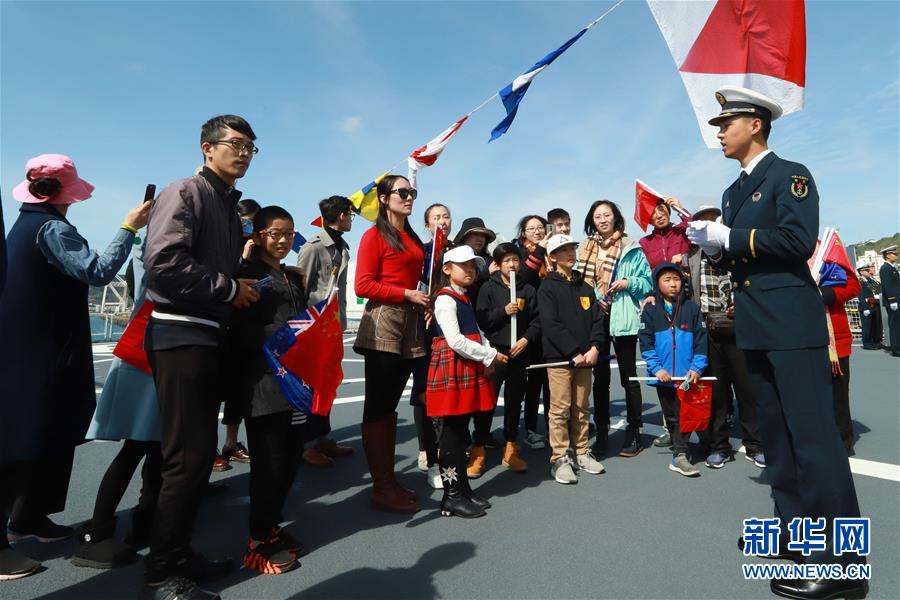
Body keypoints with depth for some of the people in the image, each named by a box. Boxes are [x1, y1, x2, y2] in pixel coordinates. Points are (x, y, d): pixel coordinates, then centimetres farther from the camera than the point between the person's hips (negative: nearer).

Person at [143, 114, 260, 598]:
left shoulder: (231, 207, 19)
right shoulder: (185, 194, -7)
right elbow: (163, 262, -22)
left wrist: (245, 284, 6)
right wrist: (230, 289, -14)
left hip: (211, 337, 9)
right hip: (181, 335, -9)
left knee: (199, 453, 14)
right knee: (187, 456, -5)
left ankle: (178, 552, 29)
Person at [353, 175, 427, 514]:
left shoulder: (413, 239, 19)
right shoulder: (375, 235, -1)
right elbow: (363, 285, -10)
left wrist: (425, 301, 7)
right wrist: (407, 294, -13)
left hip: (411, 326, 7)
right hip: (382, 325, -7)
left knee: (390, 406, 11)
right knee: (377, 406, -2)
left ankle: (389, 480, 19)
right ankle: (381, 488, 5)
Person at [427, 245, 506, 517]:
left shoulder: (465, 299, 19)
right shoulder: (446, 299, -11)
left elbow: (476, 333, 23)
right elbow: (455, 340, -19)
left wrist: (490, 352, 5)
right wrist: (489, 355, -12)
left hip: (469, 368, 9)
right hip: (453, 368, -9)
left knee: (461, 430, 14)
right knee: (452, 433, -2)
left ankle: (463, 488, 24)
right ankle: (452, 497, 8)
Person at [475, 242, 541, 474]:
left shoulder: (528, 290, 9)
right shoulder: (489, 288, 1)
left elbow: (537, 320, 6)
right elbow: (480, 319, -6)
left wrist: (526, 339, -9)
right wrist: (503, 311, -16)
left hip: (519, 353, 3)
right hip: (494, 351, -3)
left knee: (514, 401, 11)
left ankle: (510, 450, 23)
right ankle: (479, 452, 8)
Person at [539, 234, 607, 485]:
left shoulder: (585, 287, 15)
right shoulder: (547, 288, -3)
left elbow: (597, 319, 9)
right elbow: (551, 324, -13)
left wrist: (594, 348, -7)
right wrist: (574, 352, -16)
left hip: (585, 357, 5)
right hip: (559, 357, -5)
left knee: (581, 408, 12)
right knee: (560, 409, -2)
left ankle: (582, 453, 24)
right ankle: (559, 459, 6)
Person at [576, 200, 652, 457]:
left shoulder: (631, 248, 1)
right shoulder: (585, 249, 10)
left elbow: (647, 282, 2)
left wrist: (629, 283, -15)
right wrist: (593, 297, -7)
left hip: (622, 318, -3)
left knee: (628, 376, 5)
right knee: (600, 376, 10)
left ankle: (634, 432, 16)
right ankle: (602, 432, 20)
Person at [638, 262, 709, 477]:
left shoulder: (691, 307, 1)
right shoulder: (650, 310, 0)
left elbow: (701, 340, 0)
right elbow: (645, 342, -4)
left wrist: (697, 367, -9)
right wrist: (656, 368, -13)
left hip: (687, 375, 0)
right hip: (663, 375, 0)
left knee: (684, 414, 2)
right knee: (671, 415, 12)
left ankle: (679, 456, 9)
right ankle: (680, 448, 27)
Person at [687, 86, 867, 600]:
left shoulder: (790, 175, -5)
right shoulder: (733, 192, 19)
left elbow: (799, 240, -19)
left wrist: (730, 238, -16)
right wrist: (712, 244, 0)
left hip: (792, 323, -9)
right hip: (756, 326, 9)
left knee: (813, 435, -7)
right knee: (777, 433, 14)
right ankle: (795, 528, 27)